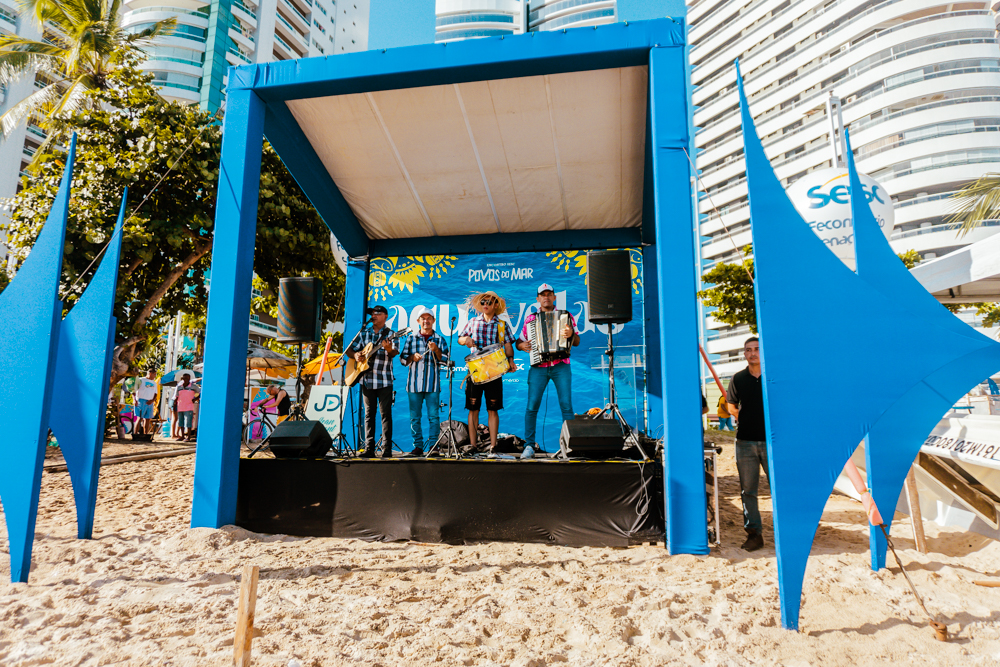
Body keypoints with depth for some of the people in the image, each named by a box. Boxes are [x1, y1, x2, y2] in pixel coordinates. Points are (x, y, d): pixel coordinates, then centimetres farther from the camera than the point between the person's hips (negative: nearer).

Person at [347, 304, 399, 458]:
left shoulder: (390, 334, 1)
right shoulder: (364, 334, 14)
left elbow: (395, 353, -14)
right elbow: (350, 349, 17)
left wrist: (389, 349, -36)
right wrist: (355, 355, -4)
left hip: (384, 381, -4)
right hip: (367, 380, 4)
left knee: (385, 414, -3)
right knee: (369, 414, 8)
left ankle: (387, 449, 1)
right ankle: (369, 448, 12)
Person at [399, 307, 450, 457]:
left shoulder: (440, 340, 10)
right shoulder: (411, 339, 13)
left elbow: (446, 361, 3)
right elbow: (402, 359, 11)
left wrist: (436, 350, -12)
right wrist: (412, 357, -8)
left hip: (433, 384, -1)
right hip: (414, 383, 2)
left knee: (434, 416, -3)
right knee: (414, 417, 3)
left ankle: (433, 446, 4)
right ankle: (418, 446, 11)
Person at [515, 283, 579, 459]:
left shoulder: (566, 316, 9)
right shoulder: (530, 319, 12)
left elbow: (577, 342, 6)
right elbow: (519, 342, 18)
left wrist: (571, 334, -15)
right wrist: (523, 345, -5)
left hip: (561, 367, -1)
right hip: (538, 367, 1)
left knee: (566, 405, -5)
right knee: (532, 406, -5)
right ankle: (529, 445, 3)